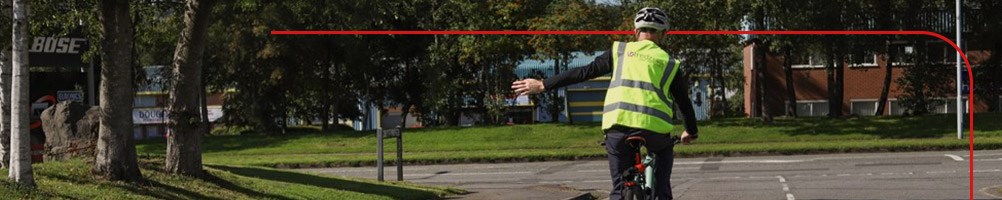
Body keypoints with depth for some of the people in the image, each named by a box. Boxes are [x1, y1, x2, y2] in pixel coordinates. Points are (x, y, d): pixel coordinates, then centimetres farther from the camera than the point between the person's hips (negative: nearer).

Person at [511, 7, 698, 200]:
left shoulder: (620, 51, 16)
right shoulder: (669, 63, 17)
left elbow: (585, 72, 12)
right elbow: (684, 101, 23)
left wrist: (543, 85, 17)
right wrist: (691, 132, 41)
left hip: (618, 125, 0)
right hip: (654, 129, 0)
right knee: (664, 150, 34)